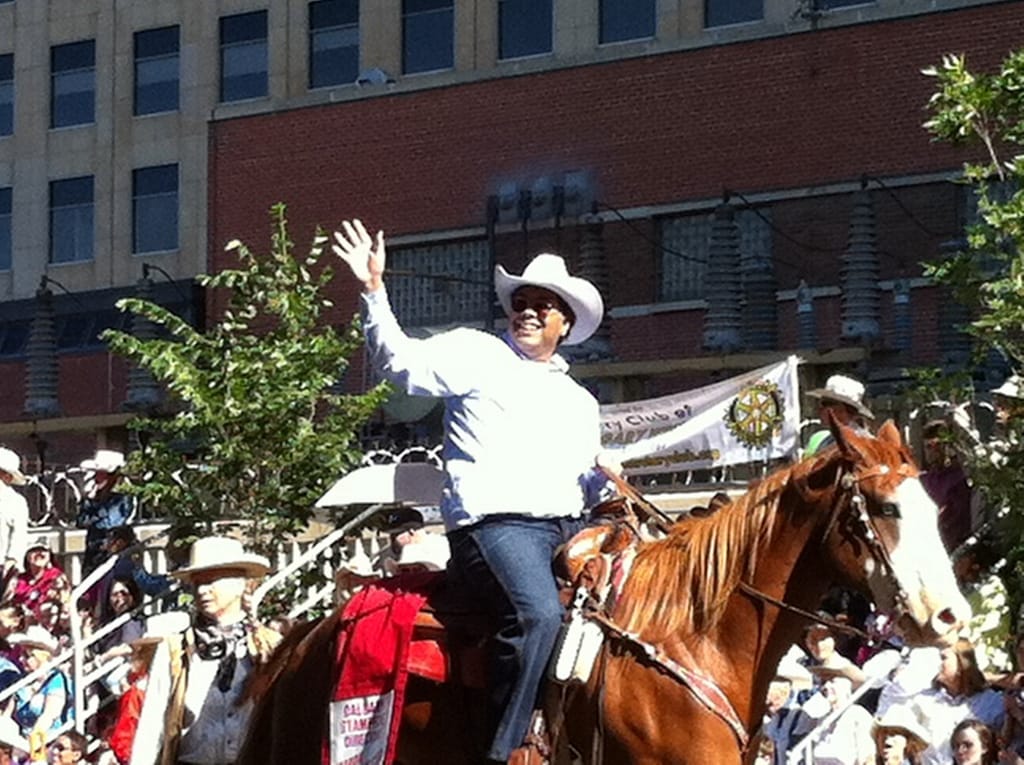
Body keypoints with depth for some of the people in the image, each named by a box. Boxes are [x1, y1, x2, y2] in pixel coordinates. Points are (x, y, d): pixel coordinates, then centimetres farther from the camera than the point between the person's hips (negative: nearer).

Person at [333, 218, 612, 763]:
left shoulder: (580, 402, 26)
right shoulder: (477, 356, 11)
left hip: (568, 529, 7)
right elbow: (399, 361, 1)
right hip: (495, 525, -7)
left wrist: (607, 485, 5)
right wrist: (373, 291, -12)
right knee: (539, 613, -33)